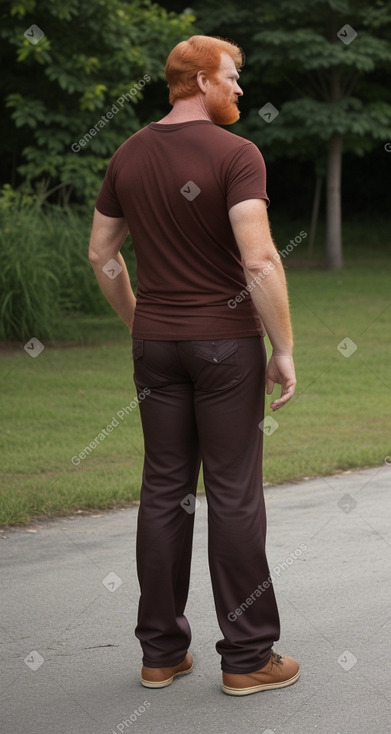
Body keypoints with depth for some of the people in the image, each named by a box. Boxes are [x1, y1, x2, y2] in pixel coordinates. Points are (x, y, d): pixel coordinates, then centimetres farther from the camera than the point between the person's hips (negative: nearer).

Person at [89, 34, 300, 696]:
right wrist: (284, 349, -14)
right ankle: (247, 656, 8)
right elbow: (259, 260, -22)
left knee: (164, 489, 10)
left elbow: (102, 255, 13)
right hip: (225, 342, -5)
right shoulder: (236, 155, -13)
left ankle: (161, 651, 16)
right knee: (234, 494, 1)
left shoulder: (128, 156, 7)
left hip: (155, 343, 6)